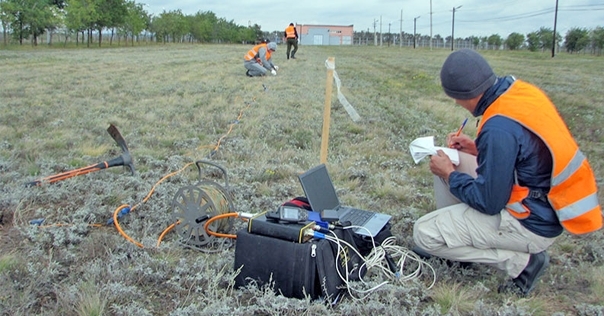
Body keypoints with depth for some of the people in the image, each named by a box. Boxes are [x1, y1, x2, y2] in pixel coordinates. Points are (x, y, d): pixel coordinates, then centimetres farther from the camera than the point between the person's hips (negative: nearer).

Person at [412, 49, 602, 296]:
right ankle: (456, 235, 18)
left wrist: (448, 174, -8)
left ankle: (522, 260, -1)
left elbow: (489, 203, -22)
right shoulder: (518, 89, -4)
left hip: (532, 223, -9)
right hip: (544, 201, 9)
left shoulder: (499, 128, -31)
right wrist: (478, 149, 6)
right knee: (449, 161, 11)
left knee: (425, 234, -9)